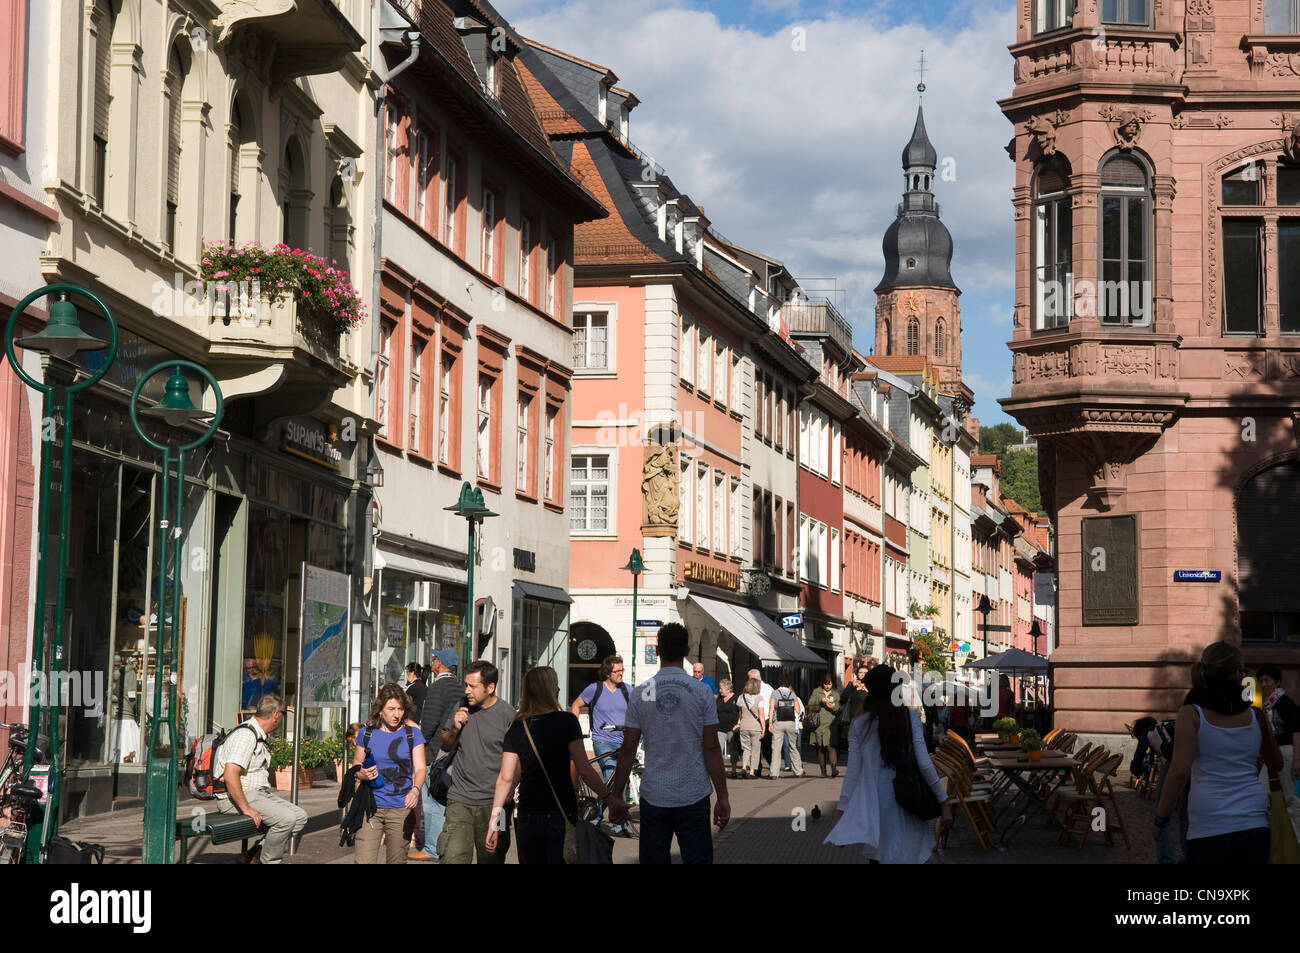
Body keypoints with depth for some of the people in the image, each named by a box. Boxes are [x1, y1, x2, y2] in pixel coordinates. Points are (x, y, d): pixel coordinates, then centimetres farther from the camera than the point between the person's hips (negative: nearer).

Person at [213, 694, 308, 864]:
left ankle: (255, 857, 0)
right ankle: (270, 861, -8)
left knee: (300, 816, 0)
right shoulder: (246, 735, -17)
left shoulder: (259, 736, 18)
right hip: (235, 798, -11)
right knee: (286, 818, -25)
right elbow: (230, 774, -27)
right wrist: (246, 808, -26)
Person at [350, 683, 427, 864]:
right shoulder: (367, 733, 5)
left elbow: (420, 768, -3)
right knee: (364, 861, -9)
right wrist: (362, 775, -10)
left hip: (401, 808, 0)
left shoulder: (412, 733, 1)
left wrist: (415, 789, -24)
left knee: (396, 860, 6)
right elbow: (355, 767, 14)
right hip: (371, 808, 1)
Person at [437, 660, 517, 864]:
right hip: (459, 801, 3)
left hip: (493, 803, -3)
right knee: (452, 857, -12)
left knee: (491, 858, 6)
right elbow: (445, 746, 21)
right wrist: (454, 730, -2)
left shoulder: (507, 715, -6)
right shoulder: (462, 708, 8)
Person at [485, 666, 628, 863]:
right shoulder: (566, 721, -6)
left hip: (527, 817, 3)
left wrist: (494, 820, 3)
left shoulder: (516, 727, 4)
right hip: (561, 815, -3)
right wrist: (611, 800, -10)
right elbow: (583, 769, -12)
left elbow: (506, 777, 1)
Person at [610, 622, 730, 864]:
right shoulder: (701, 692, -5)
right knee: (697, 859, 2)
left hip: (653, 798, 1)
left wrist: (616, 796, 10)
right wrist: (723, 798, 2)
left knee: (654, 859, 7)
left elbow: (628, 750, 1)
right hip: (693, 798, -1)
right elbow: (711, 749, -5)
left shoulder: (641, 694, -1)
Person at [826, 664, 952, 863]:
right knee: (903, 856, 8)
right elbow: (924, 763, -7)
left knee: (877, 856, 9)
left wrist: (841, 809, 3)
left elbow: (853, 771, -2)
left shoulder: (859, 725, 0)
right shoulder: (910, 718, -2)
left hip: (873, 808, 0)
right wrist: (943, 801, -1)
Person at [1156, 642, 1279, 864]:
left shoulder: (1191, 714, -2)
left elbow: (1179, 771, -12)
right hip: (1254, 824, 3)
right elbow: (1277, 764, 25)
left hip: (1208, 827, -3)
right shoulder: (1255, 715, 9)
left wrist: (1160, 818, -2)